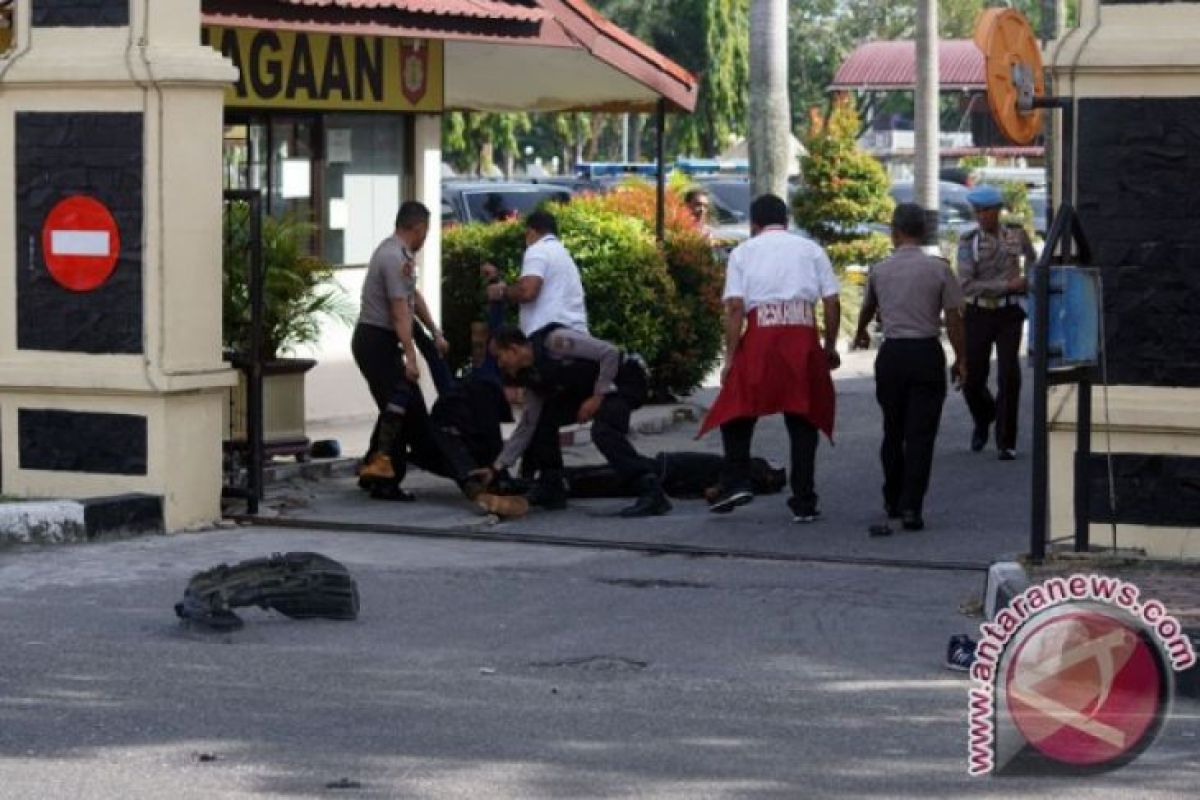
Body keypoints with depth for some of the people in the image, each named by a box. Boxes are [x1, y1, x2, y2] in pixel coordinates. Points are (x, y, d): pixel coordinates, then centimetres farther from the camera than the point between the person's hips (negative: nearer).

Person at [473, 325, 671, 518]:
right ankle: (551, 489, 12)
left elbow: (610, 353, -25)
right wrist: (497, 467, 3)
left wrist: (597, 397, -23)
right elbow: (527, 427, 5)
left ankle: (652, 493, -36)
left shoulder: (554, 341, -24)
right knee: (543, 418, 4)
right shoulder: (533, 378, 1)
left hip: (623, 380, -9)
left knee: (603, 430, -32)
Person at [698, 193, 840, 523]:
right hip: (803, 337, 2)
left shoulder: (743, 252, 10)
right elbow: (832, 302, 6)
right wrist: (830, 347, 16)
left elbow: (735, 306, -1)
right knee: (803, 421, 8)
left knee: (737, 414, 12)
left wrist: (730, 357, -1)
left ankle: (736, 483, -1)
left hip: (760, 338, -2)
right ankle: (803, 502, 8)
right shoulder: (810, 249, 14)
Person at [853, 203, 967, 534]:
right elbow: (953, 318, -4)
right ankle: (911, 508, -8)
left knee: (893, 432, 15)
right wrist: (961, 359, 7)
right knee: (920, 435, -2)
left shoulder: (879, 270, 5)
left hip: (891, 354, 3)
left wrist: (860, 334, 46)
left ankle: (893, 502, 25)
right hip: (927, 353, -3)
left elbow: (868, 308, 25)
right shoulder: (938, 269, -4)